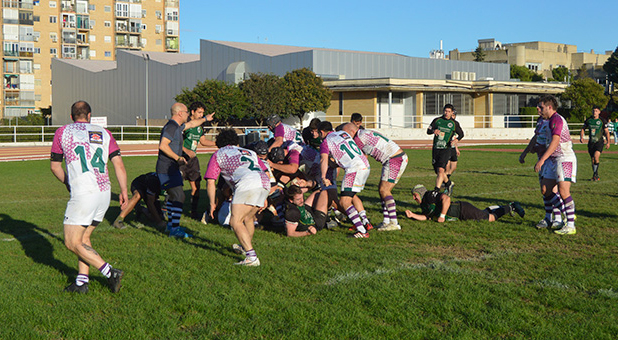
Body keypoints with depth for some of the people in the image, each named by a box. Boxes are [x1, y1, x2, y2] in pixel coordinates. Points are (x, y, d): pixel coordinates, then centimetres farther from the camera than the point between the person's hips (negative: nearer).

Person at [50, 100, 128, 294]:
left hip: (83, 194, -5)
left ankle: (110, 272, -4)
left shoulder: (62, 132, 9)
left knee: (72, 243, 3)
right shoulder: (104, 133, 14)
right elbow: (118, 163, 7)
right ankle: (82, 281, 13)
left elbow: (55, 166, 16)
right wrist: (124, 191, 11)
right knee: (84, 238, 18)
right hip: (104, 192, 5)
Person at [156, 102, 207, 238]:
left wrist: (205, 119, 49)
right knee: (178, 197, -14)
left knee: (173, 196, 18)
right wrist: (178, 157, -24)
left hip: (172, 168, 11)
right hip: (167, 169, -11)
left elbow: (191, 124, 37)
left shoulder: (177, 126, 16)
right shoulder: (171, 127, -16)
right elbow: (163, 145, -25)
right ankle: (175, 229, -15)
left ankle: (170, 224, 28)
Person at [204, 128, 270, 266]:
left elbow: (210, 182, 15)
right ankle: (246, 246, 47)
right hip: (265, 183, 7)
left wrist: (212, 204, 24)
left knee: (235, 222, -8)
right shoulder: (249, 152, 36)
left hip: (247, 184, -7)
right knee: (248, 218, 27)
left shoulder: (218, 154, 22)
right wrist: (263, 200, 39)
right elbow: (265, 172, 33)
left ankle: (252, 256, -23)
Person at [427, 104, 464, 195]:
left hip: (446, 149, -3)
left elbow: (461, 134, 16)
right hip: (435, 149, 3)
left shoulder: (454, 124, 6)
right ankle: (449, 184, 35)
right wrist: (434, 131, -18)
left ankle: (436, 191, -23)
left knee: (441, 170, -20)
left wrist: (456, 140, -6)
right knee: (437, 171, 9)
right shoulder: (437, 120, 10)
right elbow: (428, 131, 6)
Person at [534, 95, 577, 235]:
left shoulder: (557, 119, -14)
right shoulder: (551, 120, 17)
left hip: (565, 159, -10)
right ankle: (567, 213, 18)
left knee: (563, 191, -15)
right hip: (554, 160, 10)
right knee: (546, 189, 8)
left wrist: (542, 160, -29)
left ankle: (570, 226, -11)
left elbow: (555, 142, -25)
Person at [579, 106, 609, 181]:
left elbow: (606, 131, 3)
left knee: (596, 156, -23)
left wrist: (608, 142, -1)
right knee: (592, 159, 7)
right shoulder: (588, 120, 5)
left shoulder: (602, 121, -3)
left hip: (599, 142, -4)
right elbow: (583, 129, 16)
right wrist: (581, 137, -1)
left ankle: (595, 174, -11)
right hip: (591, 142, 4)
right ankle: (596, 176, 20)